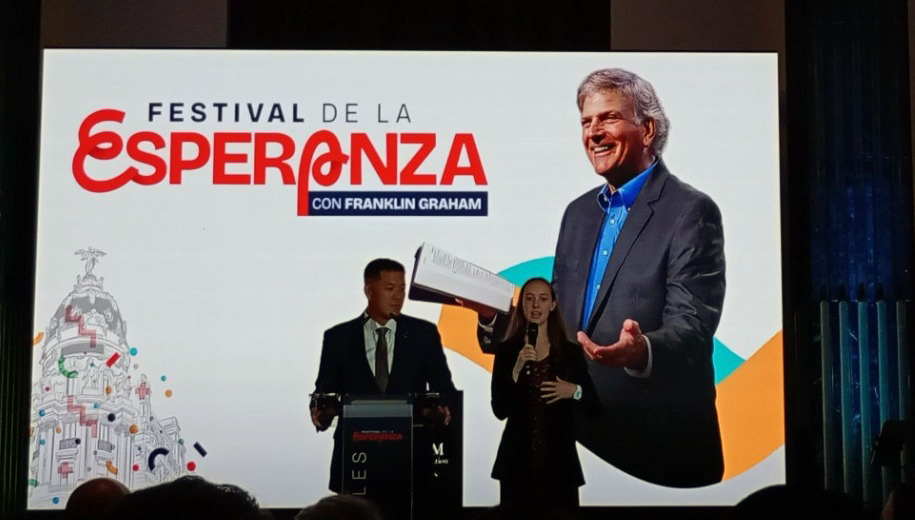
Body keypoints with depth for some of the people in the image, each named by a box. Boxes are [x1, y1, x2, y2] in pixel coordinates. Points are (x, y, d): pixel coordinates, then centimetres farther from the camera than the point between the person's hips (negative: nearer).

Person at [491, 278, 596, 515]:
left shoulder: (571, 351, 3)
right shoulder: (507, 350, 1)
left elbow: (592, 401, 9)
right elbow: (499, 410, -6)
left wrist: (574, 391, -10)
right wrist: (517, 369, -16)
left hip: (559, 458, 1)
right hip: (518, 459, -1)